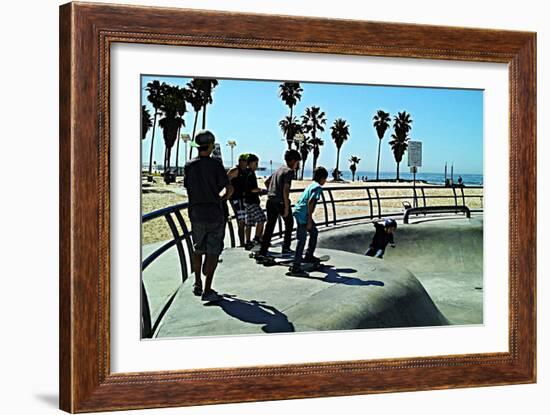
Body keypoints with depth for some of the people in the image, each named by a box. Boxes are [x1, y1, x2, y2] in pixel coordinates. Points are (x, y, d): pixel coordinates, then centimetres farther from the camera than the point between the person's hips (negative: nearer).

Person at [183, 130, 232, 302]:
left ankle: (198, 285, 28)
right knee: (213, 252, 2)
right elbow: (228, 189, -13)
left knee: (198, 250, 20)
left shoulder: (189, 166, 0)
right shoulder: (215, 165, -12)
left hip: (196, 214, 4)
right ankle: (207, 291, 0)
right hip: (215, 214, -4)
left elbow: (188, 188, 8)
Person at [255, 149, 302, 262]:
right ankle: (286, 248, 22)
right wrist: (286, 207, -17)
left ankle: (262, 253, -2)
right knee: (289, 223, 17)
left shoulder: (279, 169, 17)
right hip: (280, 202, -7)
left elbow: (266, 182, 26)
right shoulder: (289, 171, -8)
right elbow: (285, 190, -18)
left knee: (269, 227, 4)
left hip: (270, 201, 7)